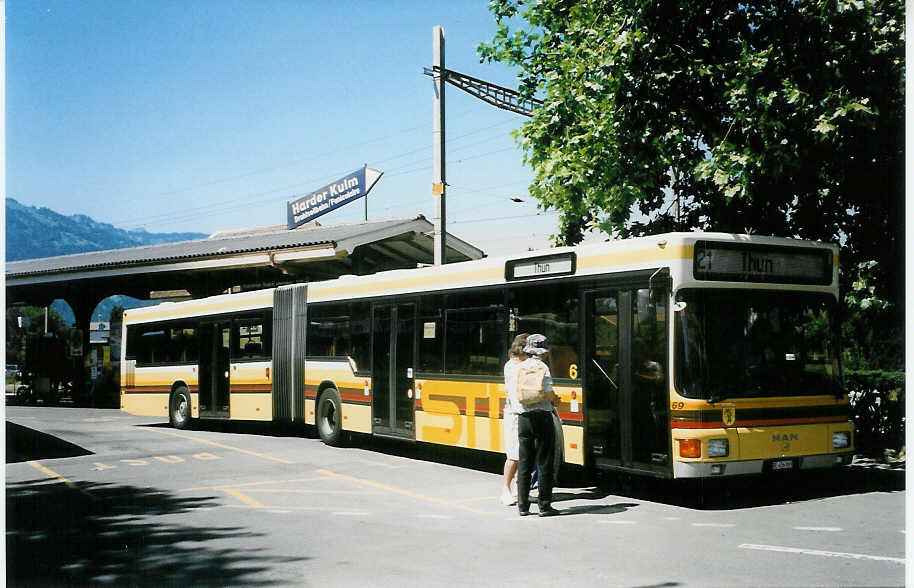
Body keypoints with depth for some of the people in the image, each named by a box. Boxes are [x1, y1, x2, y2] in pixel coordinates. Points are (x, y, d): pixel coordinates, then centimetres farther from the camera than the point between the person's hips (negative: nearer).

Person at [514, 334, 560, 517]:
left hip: (523, 418, 5)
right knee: (544, 464, 2)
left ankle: (523, 505, 12)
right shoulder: (542, 367, -8)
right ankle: (544, 505, 3)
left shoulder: (518, 368, 6)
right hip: (542, 417, -4)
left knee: (524, 464, 10)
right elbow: (548, 394, -15)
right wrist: (554, 398, 5)